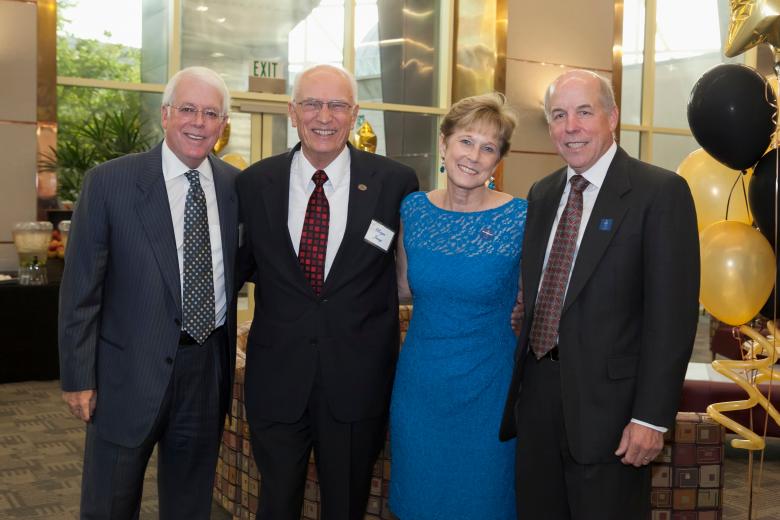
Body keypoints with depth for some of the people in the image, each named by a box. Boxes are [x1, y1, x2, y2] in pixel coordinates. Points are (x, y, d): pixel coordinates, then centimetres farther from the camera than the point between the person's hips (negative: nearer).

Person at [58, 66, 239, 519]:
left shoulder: (235, 185, 2)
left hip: (208, 367, 4)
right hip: (132, 369, -3)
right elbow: (81, 286, -7)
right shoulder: (109, 182, -9)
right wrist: (78, 376, -8)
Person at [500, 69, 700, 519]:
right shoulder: (542, 194, 11)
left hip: (607, 397, -6)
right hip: (537, 390, 6)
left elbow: (673, 311, -14)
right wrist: (520, 378, 12)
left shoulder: (661, 192, -10)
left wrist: (652, 416, -17)